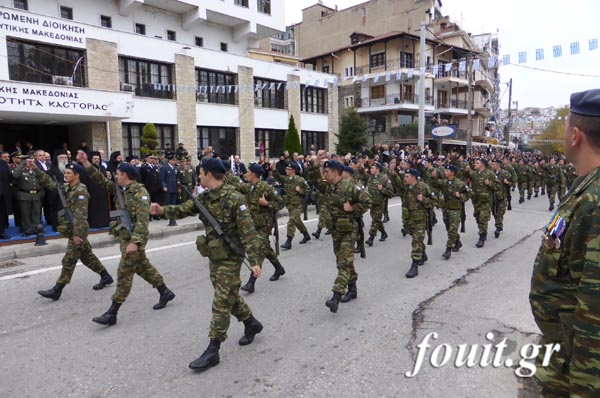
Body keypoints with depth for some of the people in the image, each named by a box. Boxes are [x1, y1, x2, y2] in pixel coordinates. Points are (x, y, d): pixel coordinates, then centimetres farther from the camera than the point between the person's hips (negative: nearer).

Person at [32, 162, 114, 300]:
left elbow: (80, 215, -22)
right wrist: (36, 169, 6)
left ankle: (57, 290, 4)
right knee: (87, 256, 15)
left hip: (78, 231, -9)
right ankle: (105, 277, 25)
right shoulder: (67, 188, 11)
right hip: (74, 230, 9)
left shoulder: (81, 191, -18)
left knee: (69, 260, -3)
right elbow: (49, 183, 15)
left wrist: (76, 234, -25)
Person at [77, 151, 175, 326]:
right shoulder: (121, 189, 8)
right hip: (125, 236, 9)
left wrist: (135, 241, -32)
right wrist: (86, 163, 1)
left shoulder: (140, 193, -18)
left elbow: (142, 219, -25)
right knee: (143, 267, 17)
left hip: (134, 238, -9)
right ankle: (165, 292, 31)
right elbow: (101, 180, 10)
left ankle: (112, 314, 3)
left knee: (124, 274, -4)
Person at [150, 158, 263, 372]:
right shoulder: (204, 197, 5)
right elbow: (184, 210, 1)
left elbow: (248, 231, -21)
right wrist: (164, 210, -20)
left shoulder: (234, 198, -20)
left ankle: (212, 351, 8)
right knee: (230, 297, 19)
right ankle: (251, 324, 40)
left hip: (230, 257, -8)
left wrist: (255, 261, -23)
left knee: (221, 303, -2)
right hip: (214, 256, 8)